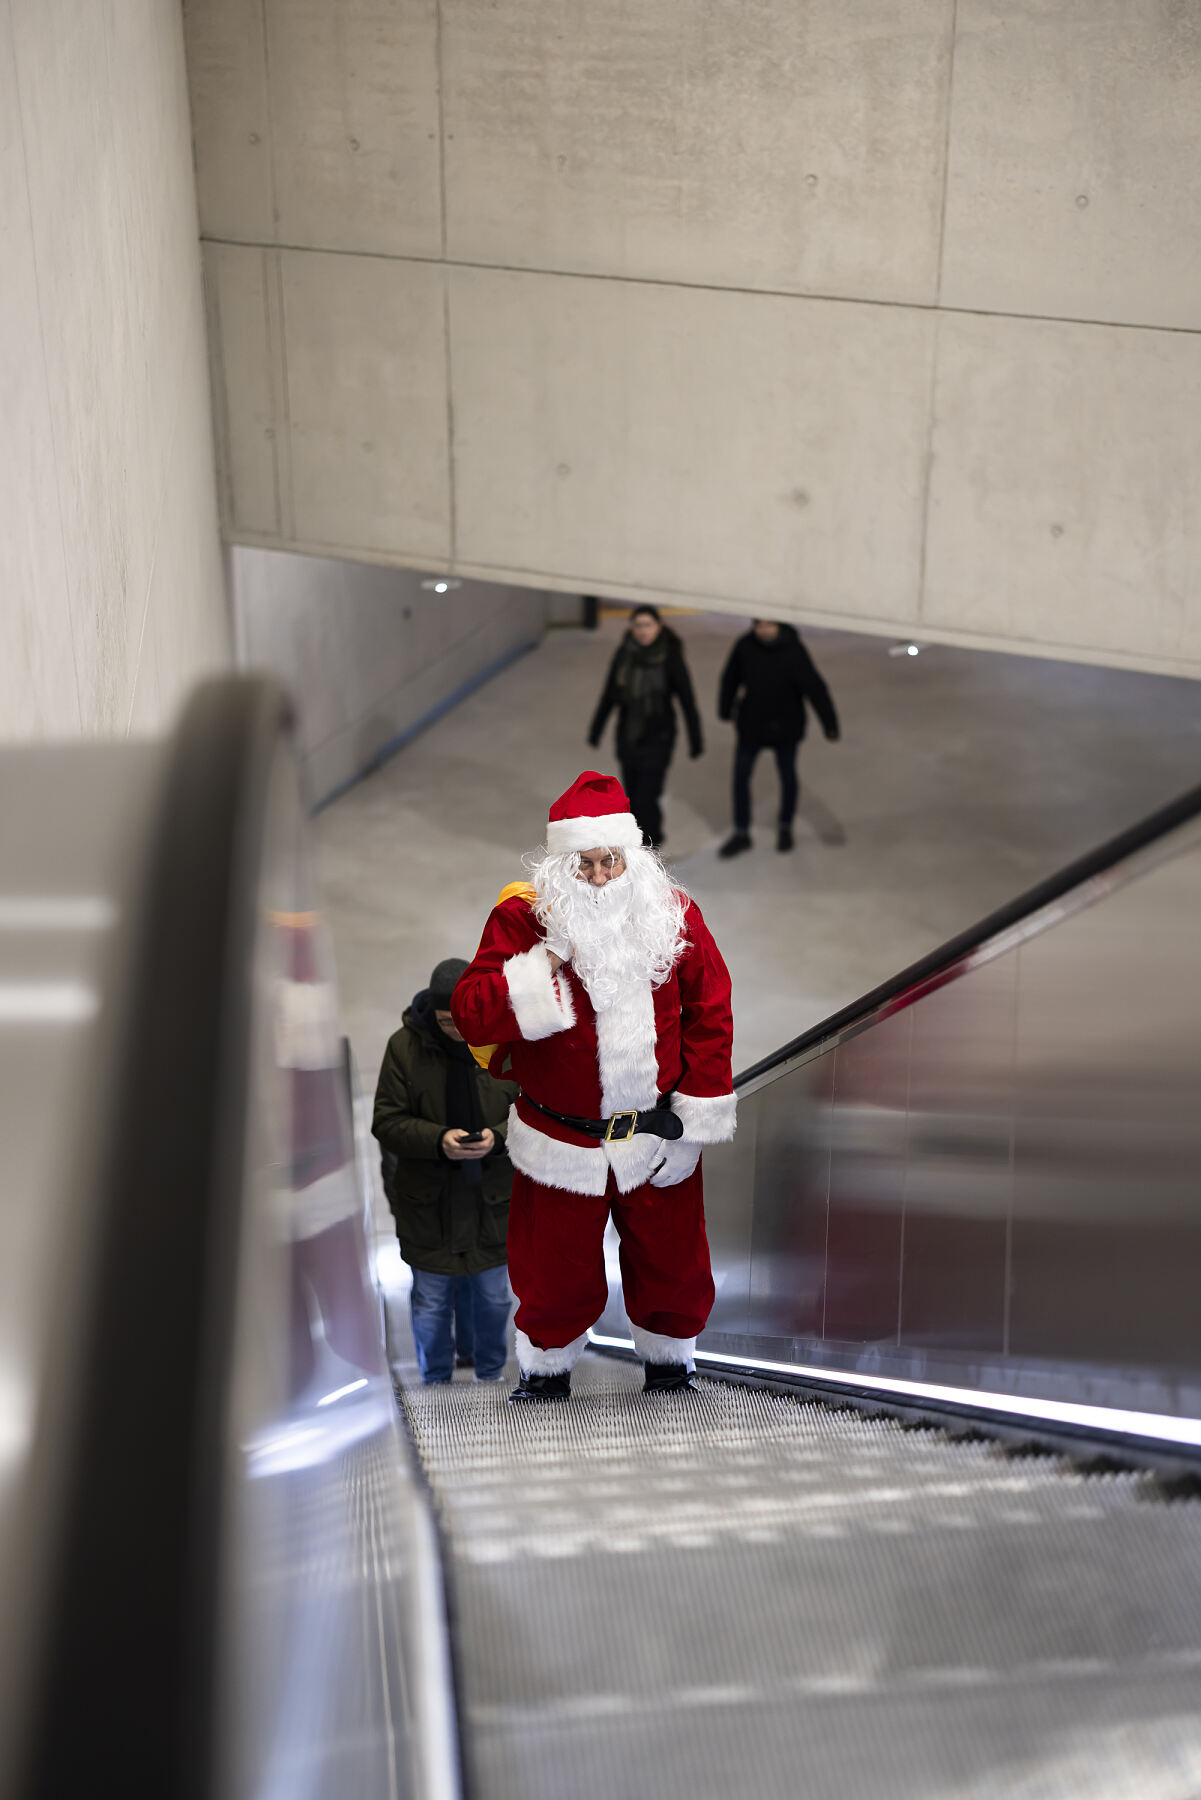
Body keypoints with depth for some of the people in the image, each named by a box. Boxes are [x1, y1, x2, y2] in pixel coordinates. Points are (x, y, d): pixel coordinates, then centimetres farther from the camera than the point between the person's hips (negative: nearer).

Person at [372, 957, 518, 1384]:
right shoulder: (405, 1046, -8)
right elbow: (387, 1121, -7)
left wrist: (498, 1138, -21)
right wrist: (438, 1140, -24)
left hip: (493, 1198, 1)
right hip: (427, 1200, -1)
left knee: (494, 1295, 15)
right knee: (431, 1301, 9)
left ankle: (491, 1377, 36)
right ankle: (435, 1384, 27)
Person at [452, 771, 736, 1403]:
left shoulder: (674, 915, -3)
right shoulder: (522, 920, -11)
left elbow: (709, 1011, 3)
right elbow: (471, 1015, -18)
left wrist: (701, 1107, -1)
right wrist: (547, 961, -27)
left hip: (658, 1137, 2)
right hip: (561, 1139, -2)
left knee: (670, 1262, 13)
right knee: (556, 1271, 9)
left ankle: (669, 1364, 37)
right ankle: (545, 1371, 34)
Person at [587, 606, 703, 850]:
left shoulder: (671, 658, -15)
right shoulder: (624, 653, -5)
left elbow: (687, 701, -8)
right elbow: (609, 694, 6)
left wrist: (696, 741, -4)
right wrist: (596, 729, 13)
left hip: (657, 740, -4)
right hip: (628, 736, 4)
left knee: (646, 799, -8)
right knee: (632, 798, 15)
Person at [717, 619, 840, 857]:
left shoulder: (793, 651, -22)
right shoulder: (745, 645, -12)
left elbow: (814, 688, -24)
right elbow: (731, 678, 4)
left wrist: (830, 725, -28)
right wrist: (725, 710, 17)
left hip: (785, 729, -3)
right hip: (751, 724, 3)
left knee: (788, 776, 13)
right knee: (740, 777, 5)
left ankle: (785, 827, 35)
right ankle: (741, 834, 19)